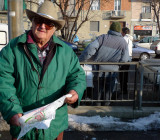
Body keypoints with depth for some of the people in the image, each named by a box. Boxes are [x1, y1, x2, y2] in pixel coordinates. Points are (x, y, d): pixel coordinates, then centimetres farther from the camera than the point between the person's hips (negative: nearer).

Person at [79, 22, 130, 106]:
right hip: (111, 73, 0)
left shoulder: (102, 38, -4)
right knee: (107, 94, 15)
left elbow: (90, 48, -18)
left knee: (97, 92, 16)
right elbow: (124, 59, -7)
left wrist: (81, 60, -13)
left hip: (98, 71, 0)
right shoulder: (123, 42, -1)